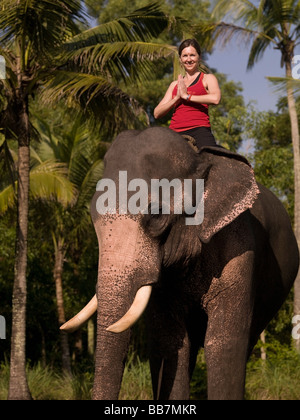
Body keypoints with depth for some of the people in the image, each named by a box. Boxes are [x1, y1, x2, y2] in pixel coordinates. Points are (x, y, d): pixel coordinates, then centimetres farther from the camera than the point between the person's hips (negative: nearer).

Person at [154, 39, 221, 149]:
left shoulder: (207, 79, 13)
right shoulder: (175, 84, 26)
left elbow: (215, 98, -11)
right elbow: (157, 113, 17)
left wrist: (186, 96, -3)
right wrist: (177, 98, 1)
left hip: (199, 130, -5)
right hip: (175, 133, 5)